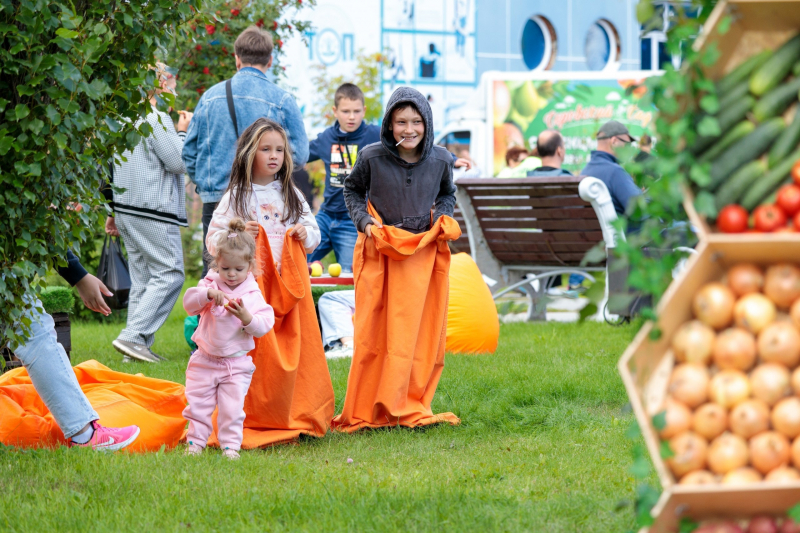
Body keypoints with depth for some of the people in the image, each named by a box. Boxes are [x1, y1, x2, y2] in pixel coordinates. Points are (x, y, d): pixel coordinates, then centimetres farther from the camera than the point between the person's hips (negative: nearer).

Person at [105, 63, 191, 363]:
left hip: (127, 210, 10)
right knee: (169, 274, -9)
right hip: (153, 213, -9)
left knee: (142, 278, 10)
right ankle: (133, 336, -17)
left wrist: (113, 212, 24)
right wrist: (183, 132, 2)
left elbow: (113, 169, 20)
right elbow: (179, 162, -14)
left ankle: (136, 347, 6)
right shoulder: (156, 119, -12)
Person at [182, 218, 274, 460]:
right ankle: (196, 441, 16)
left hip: (237, 362, -1)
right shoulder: (210, 284, 0)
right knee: (198, 403, 5)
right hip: (205, 359, 1)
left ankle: (230, 445, 4)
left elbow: (263, 326, -9)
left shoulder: (253, 294, -3)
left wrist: (246, 317, -28)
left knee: (232, 407, -4)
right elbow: (189, 303, -13)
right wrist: (209, 293, -30)